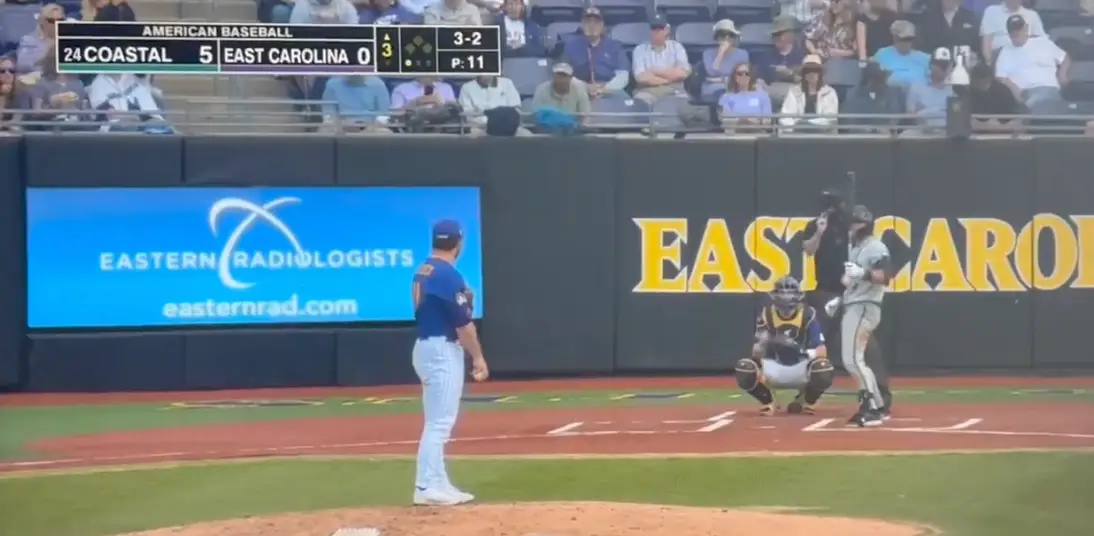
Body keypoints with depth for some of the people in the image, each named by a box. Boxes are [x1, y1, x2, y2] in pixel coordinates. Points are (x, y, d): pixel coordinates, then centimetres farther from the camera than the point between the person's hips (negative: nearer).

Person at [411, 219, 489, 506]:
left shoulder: (423, 271, 11)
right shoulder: (449, 275, -16)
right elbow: (463, 322, -16)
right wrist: (478, 356, -10)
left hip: (426, 347, 9)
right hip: (443, 351, -9)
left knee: (437, 422, 12)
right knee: (439, 423, -9)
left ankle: (438, 484, 15)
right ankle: (428, 487, -10)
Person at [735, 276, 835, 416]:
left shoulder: (808, 315, -12)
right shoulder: (766, 315, -9)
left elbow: (822, 353, -16)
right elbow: (756, 355, -11)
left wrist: (802, 350, -35)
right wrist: (762, 343, -33)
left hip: (800, 369, -1)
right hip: (775, 369, 1)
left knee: (824, 370, -34)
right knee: (744, 370, -27)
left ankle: (807, 402, -2)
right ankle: (768, 402, 0)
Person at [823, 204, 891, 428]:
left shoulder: (875, 247, -11)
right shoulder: (855, 248, 20)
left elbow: (885, 277, -22)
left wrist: (863, 273, -35)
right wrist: (839, 299, 17)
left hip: (864, 308, -11)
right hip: (852, 308, 11)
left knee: (852, 359, -17)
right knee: (853, 360, 11)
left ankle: (871, 410, -18)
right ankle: (877, 407, 16)